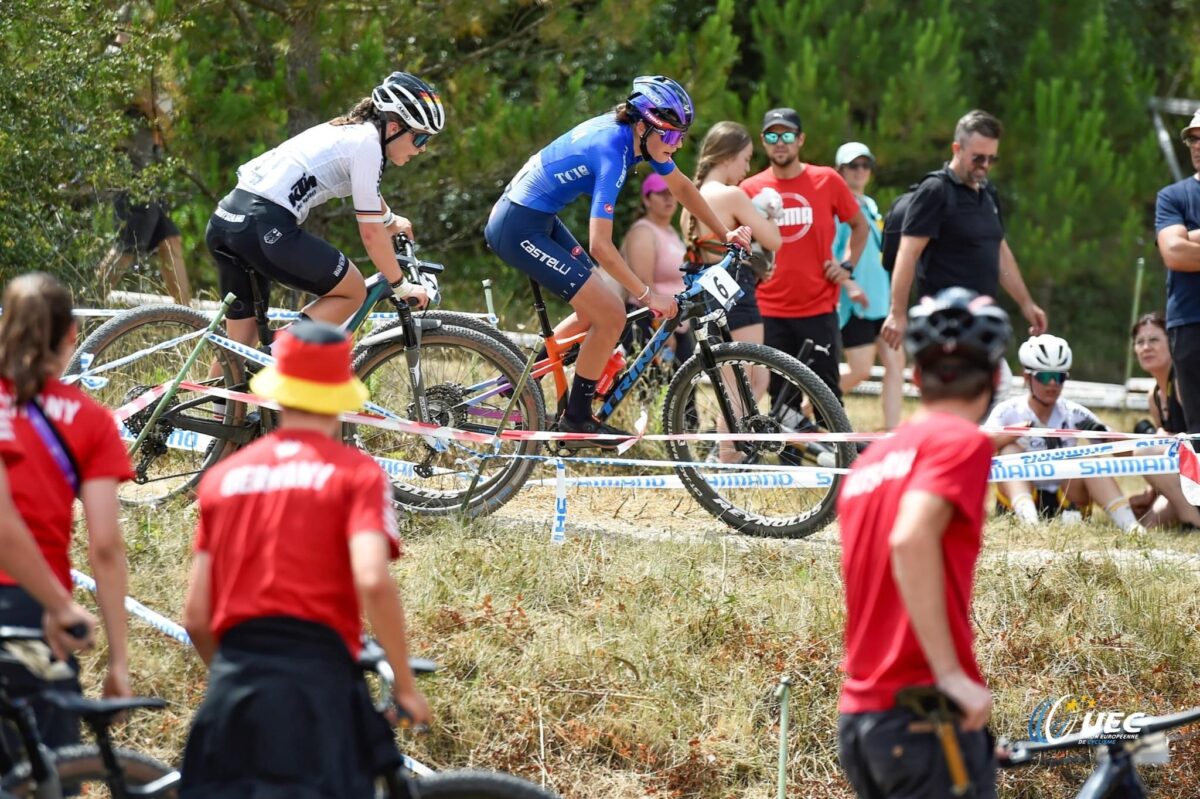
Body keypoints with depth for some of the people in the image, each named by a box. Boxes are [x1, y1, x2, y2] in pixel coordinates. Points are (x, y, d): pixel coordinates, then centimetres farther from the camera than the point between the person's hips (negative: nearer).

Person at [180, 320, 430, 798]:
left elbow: (195, 615, 12)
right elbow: (372, 580, -14)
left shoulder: (223, 476, 16)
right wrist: (404, 686, -5)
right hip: (317, 681, -4)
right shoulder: (355, 474, 2)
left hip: (233, 687, 4)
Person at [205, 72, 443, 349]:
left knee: (239, 344, 15)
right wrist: (401, 286, 7)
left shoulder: (346, 131, 23)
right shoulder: (367, 144, -5)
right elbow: (371, 232, -5)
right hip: (264, 228, -10)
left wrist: (391, 220, 65)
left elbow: (368, 192, 47)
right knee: (352, 291, 4)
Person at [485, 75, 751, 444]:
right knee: (610, 316, -9)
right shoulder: (611, 150, -27)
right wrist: (648, 295, -24)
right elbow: (600, 246, -30)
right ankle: (576, 420, 4)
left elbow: (682, 187, 17)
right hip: (520, 229, -10)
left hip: (540, 218, 10)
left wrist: (725, 234, 16)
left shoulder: (636, 136, -2)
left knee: (594, 312, 16)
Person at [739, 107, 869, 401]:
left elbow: (859, 225, 15)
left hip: (818, 309, -1)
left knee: (826, 393, -1)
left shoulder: (827, 181, 1)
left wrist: (848, 267, 4)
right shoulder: (750, 189, 2)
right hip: (770, 312, 1)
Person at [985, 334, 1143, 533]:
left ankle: (1127, 522, -39)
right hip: (1022, 496, -2)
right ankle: (1027, 517, -52)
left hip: (1064, 501, 2)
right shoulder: (1007, 411, -3)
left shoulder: (1074, 414, 4)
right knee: (1010, 449, -25)